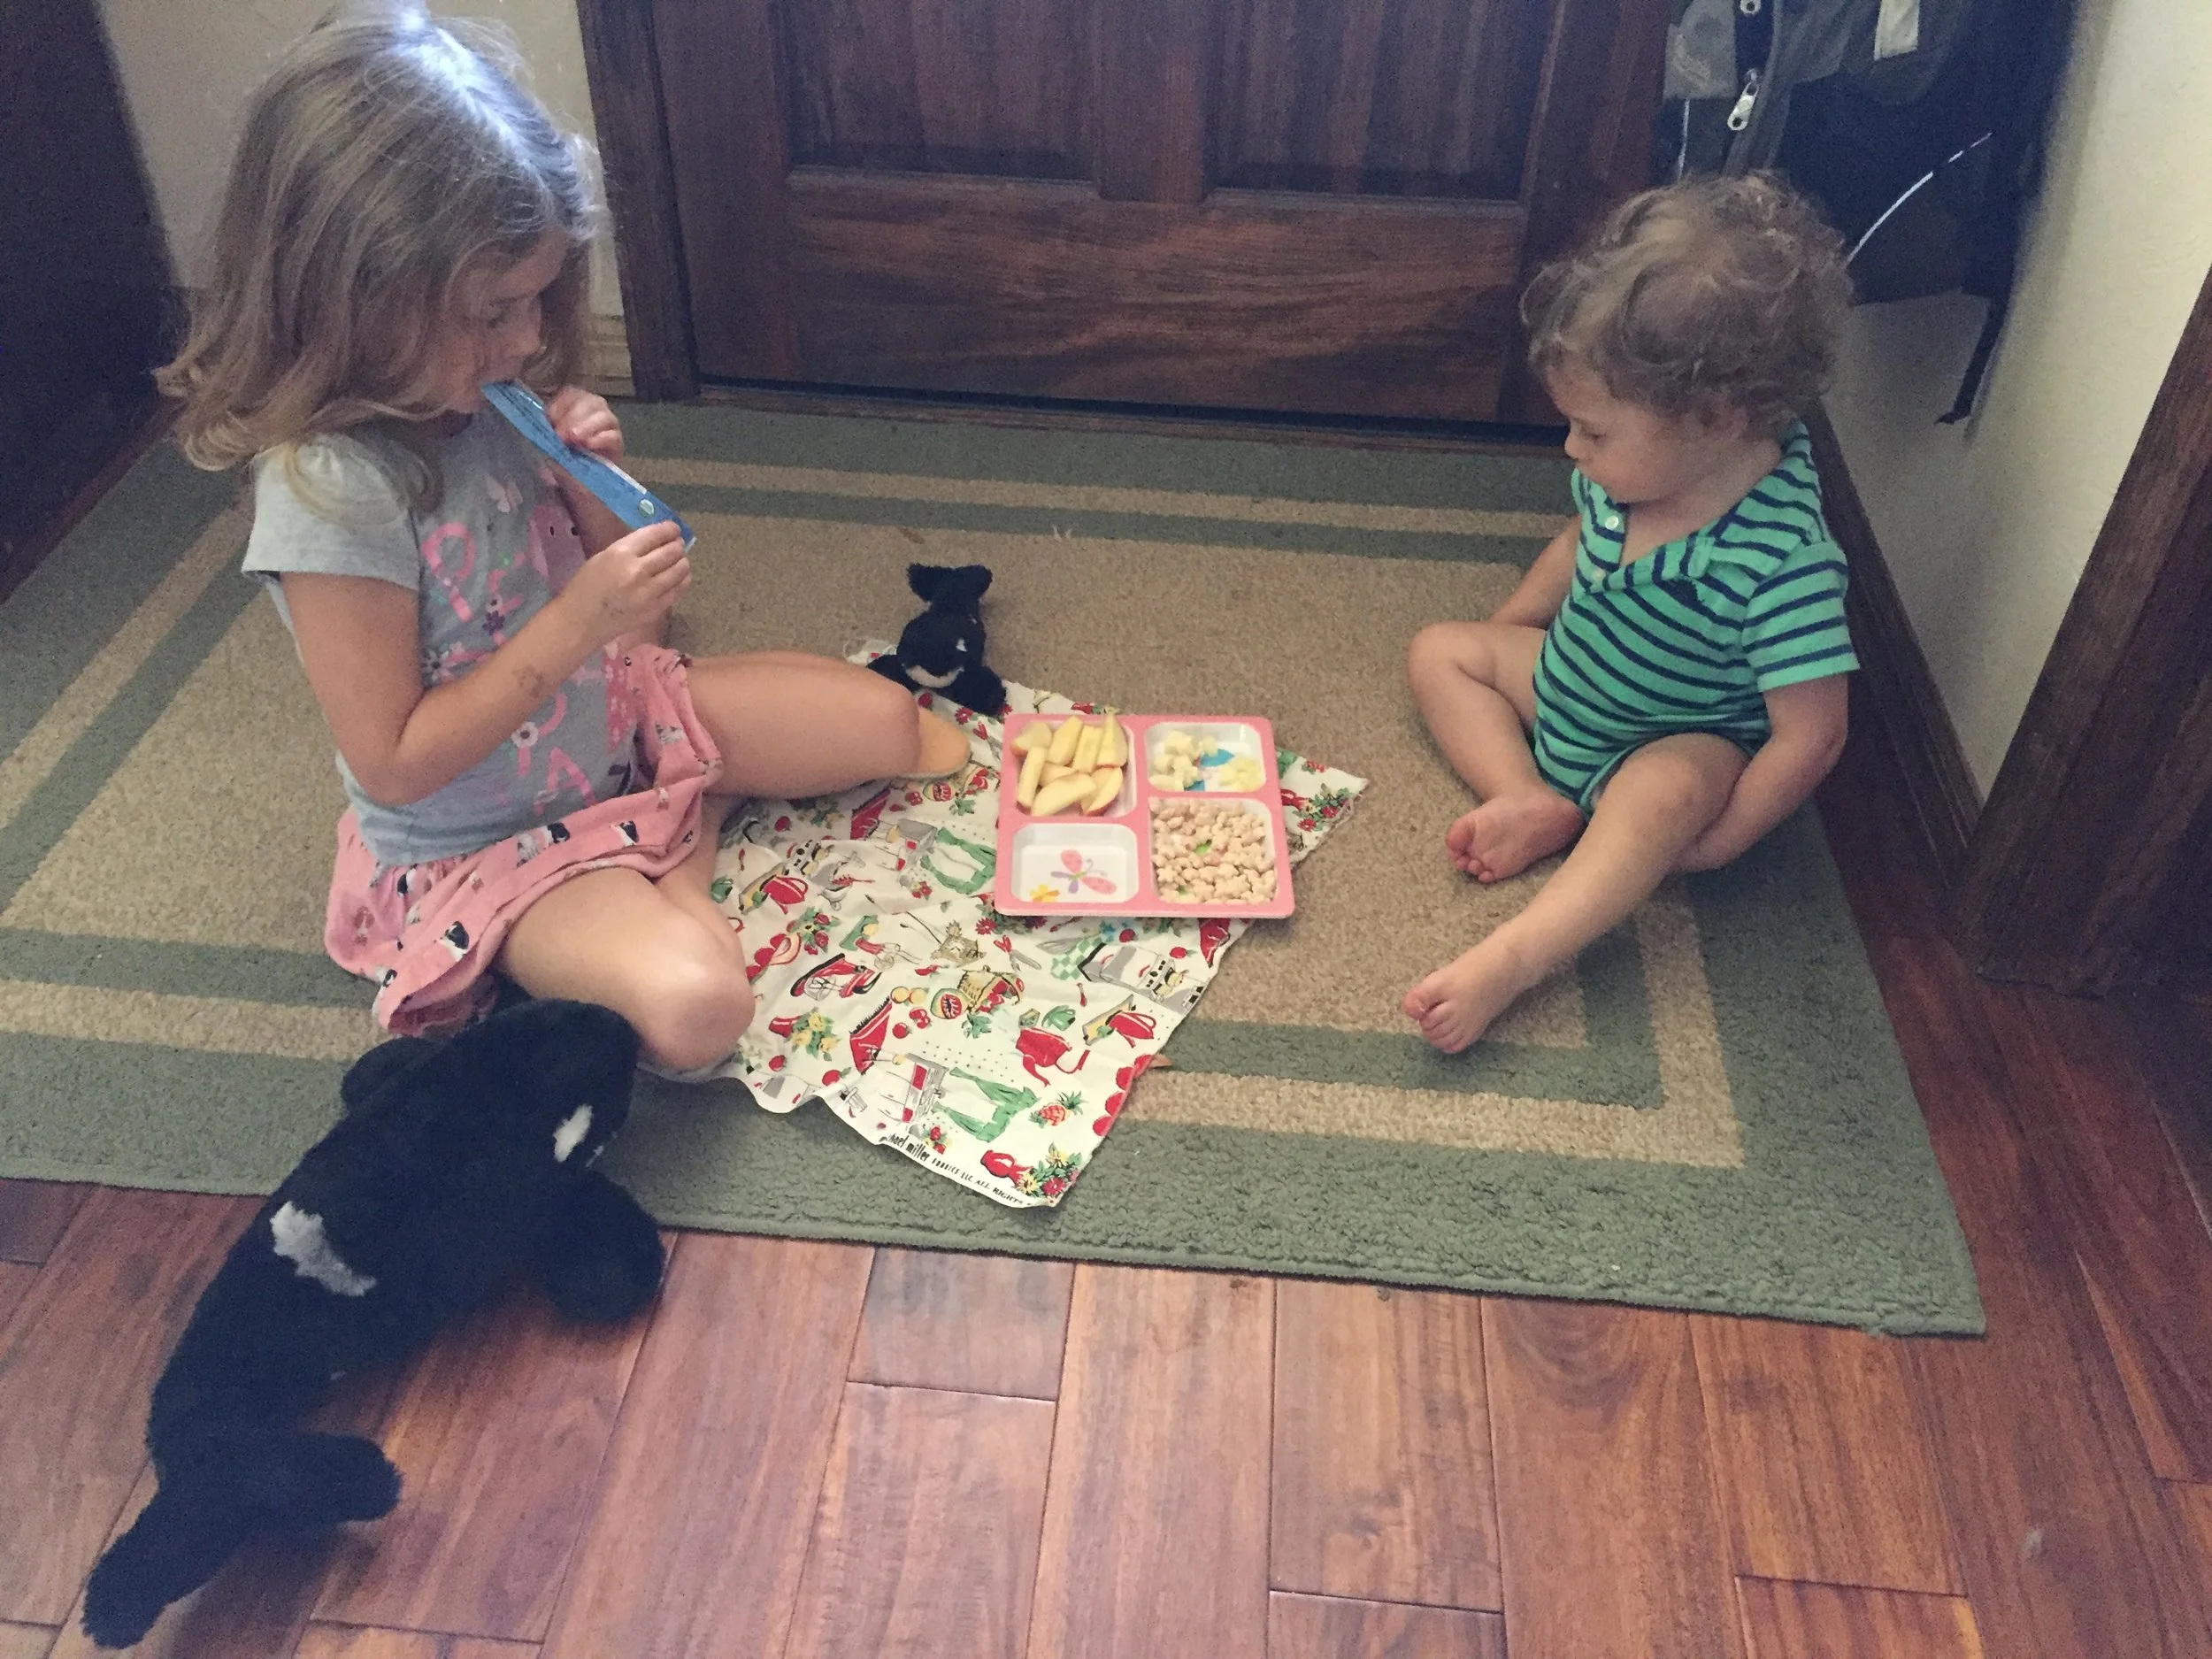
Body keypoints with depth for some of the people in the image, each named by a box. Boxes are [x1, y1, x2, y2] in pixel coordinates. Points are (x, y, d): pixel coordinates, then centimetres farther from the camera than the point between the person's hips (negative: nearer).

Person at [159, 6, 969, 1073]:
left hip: (614, 716, 7)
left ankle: (685, 839, 16)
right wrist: (573, 626, -31)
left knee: (897, 727, 5)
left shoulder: (488, 398, -9)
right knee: (694, 1006, -30)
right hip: (483, 846, -6)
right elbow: (392, 764, -25)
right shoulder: (328, 492, -29)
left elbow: (625, 622, 3)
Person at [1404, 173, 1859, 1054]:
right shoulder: (1639, 465, -13)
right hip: (1568, 685, 8)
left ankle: (1506, 961, -49)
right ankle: (1533, 803, -14)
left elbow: (1808, 737, -27)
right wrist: (1506, 629, 8)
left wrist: (1716, 843, -20)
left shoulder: (1784, 558, -33)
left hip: (1686, 746, -8)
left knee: (1664, 793, -39)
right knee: (1438, 649, 4)